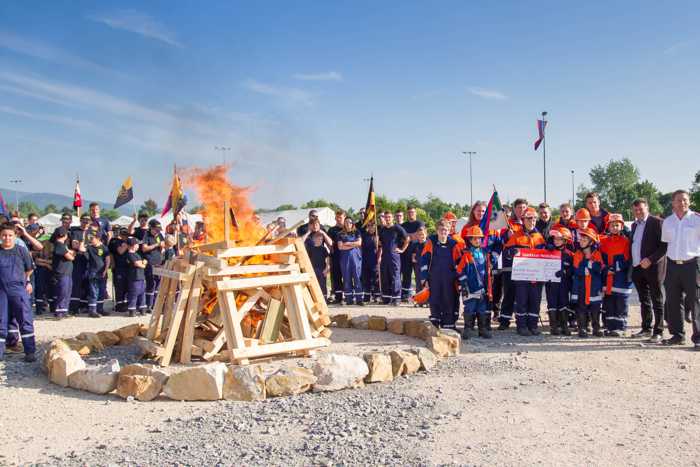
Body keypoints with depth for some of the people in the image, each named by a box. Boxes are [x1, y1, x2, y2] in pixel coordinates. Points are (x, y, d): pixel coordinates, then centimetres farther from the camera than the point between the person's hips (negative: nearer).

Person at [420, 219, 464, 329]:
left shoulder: (454, 244, 2)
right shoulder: (431, 242, 0)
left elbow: (460, 262, 10)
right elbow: (424, 260, 1)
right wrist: (424, 278, -3)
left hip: (449, 281, 0)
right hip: (434, 280, 0)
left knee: (449, 303, 2)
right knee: (434, 303, 4)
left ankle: (448, 326, 12)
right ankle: (434, 326, 15)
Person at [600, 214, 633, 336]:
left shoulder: (626, 241, -3)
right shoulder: (604, 241, 10)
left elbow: (628, 259, -7)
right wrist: (606, 269, -2)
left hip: (621, 279, -4)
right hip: (607, 278, 4)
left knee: (621, 304, -1)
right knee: (608, 304, 9)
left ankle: (620, 327, 5)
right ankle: (609, 326, 16)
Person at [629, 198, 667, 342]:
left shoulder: (657, 222, -6)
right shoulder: (634, 225, 17)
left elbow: (664, 245, -13)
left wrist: (650, 260, -19)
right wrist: (632, 265, 10)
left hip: (653, 267, -7)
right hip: (638, 268, 7)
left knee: (657, 301, -2)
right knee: (644, 300, 13)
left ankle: (658, 332, 1)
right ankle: (646, 329, 21)